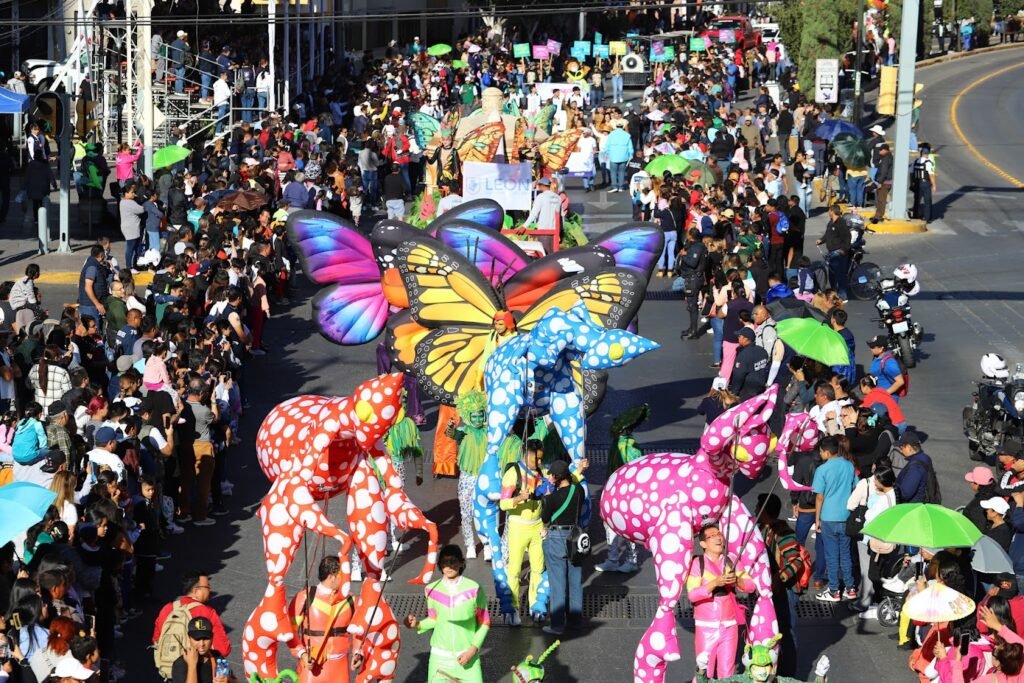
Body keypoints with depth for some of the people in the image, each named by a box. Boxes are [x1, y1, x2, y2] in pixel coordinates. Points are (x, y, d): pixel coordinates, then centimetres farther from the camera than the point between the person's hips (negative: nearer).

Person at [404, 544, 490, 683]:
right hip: (440, 656, 1)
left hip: (467, 655, -1)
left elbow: (484, 623, -3)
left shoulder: (474, 589, -11)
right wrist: (418, 625, -10)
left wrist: (473, 649, -12)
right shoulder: (432, 590, -5)